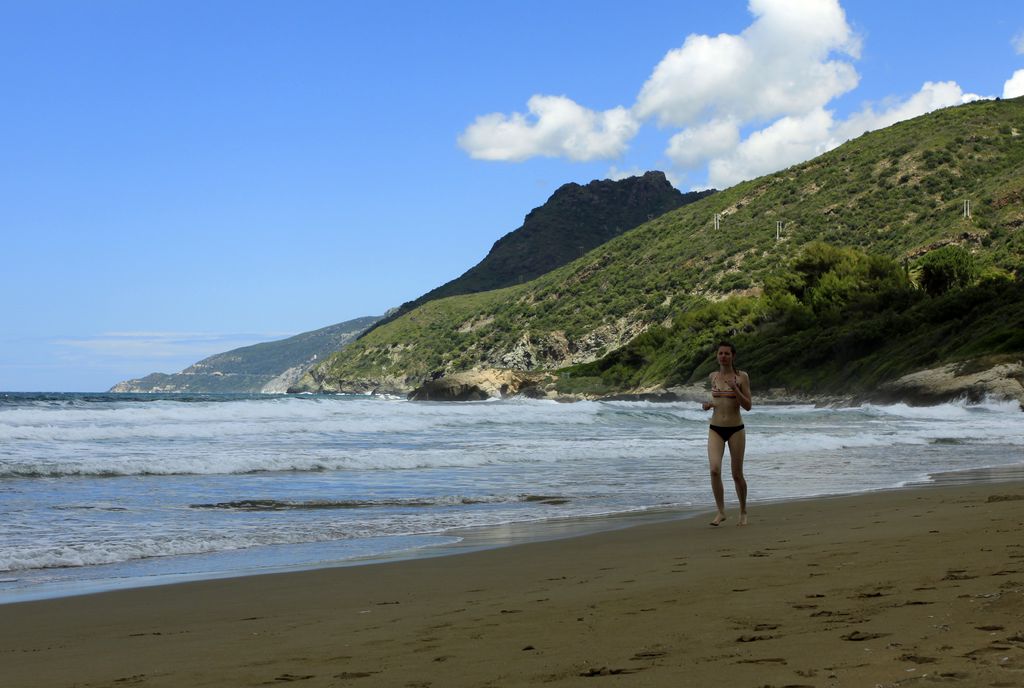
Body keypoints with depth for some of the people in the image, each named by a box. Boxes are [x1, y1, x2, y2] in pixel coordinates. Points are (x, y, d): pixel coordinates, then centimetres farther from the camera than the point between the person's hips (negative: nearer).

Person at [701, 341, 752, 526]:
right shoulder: (712, 377, 7)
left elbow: (747, 406, -8)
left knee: (737, 475, 5)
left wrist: (735, 388, -21)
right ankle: (721, 511, -6)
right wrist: (709, 404, 1)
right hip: (715, 429, 2)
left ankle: (743, 511, 25)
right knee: (715, 470, -16)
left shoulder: (741, 377, -5)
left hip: (735, 429, -2)